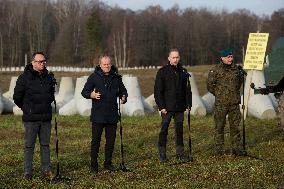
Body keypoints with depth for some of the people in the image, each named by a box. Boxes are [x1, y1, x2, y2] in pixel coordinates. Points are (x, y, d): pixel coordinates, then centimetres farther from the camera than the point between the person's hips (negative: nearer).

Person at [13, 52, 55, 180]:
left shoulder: (48, 78, 10)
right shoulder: (24, 77, -7)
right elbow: (17, 97, -1)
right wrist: (27, 108, 9)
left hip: (46, 117, 5)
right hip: (31, 118, -5)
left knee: (45, 145, 10)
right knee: (29, 146, -1)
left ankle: (46, 170, 18)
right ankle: (27, 172, 5)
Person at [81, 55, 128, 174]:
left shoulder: (116, 77, 10)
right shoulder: (94, 77, 0)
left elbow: (123, 90, 22)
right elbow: (84, 92, 1)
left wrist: (123, 97, -1)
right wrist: (91, 95, -20)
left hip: (112, 115, 4)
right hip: (98, 114, -4)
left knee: (111, 140, 9)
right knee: (96, 140, -1)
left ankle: (108, 163, 22)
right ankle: (94, 165, 6)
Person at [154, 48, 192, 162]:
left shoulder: (183, 72, 10)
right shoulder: (162, 72, -2)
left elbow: (187, 90, 15)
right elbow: (158, 91, -4)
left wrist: (188, 104, 6)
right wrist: (161, 106, -11)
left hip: (180, 107, 4)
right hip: (167, 108, -4)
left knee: (179, 130, 7)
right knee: (164, 130, -1)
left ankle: (180, 153, 14)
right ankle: (162, 154, 4)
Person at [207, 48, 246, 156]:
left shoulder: (236, 69, 9)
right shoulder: (216, 70, -5)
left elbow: (240, 80, 27)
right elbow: (210, 85, 0)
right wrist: (218, 94, 3)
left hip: (234, 102, 4)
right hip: (221, 103, -4)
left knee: (235, 126, 5)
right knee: (219, 126, 1)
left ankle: (236, 148, 11)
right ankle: (219, 149, 7)